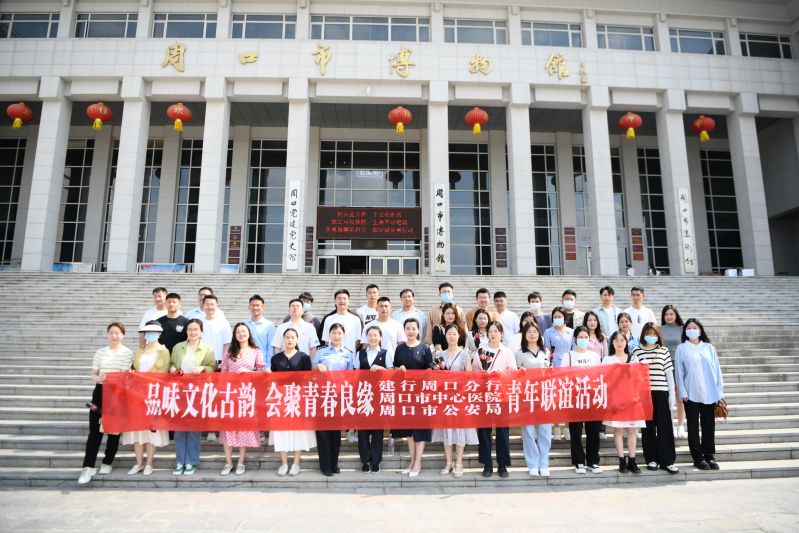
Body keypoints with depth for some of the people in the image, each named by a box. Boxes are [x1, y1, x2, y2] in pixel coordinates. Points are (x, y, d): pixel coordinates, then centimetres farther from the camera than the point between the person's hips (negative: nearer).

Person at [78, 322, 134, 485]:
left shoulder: (128, 353, 0)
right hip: (100, 393, 1)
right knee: (95, 430, -3)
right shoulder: (100, 352, 6)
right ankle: (88, 467, 2)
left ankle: (107, 463, 22)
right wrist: (98, 378, -15)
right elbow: (93, 374, 6)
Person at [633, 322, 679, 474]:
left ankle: (667, 461, 7)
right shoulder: (637, 351, 5)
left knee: (665, 427, 0)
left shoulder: (664, 350, 7)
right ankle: (651, 459, 16)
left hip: (661, 393, 0)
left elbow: (669, 373, 7)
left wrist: (672, 394, 3)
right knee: (648, 427, 6)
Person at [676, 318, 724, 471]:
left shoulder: (709, 348, 9)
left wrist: (720, 392, 3)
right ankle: (698, 457, 11)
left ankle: (709, 456, 19)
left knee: (709, 426, 7)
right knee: (694, 427, 3)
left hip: (709, 394, 2)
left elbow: (717, 370, 8)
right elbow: (679, 372, 0)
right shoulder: (682, 348, 3)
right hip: (691, 394, -2)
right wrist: (682, 392, -7)